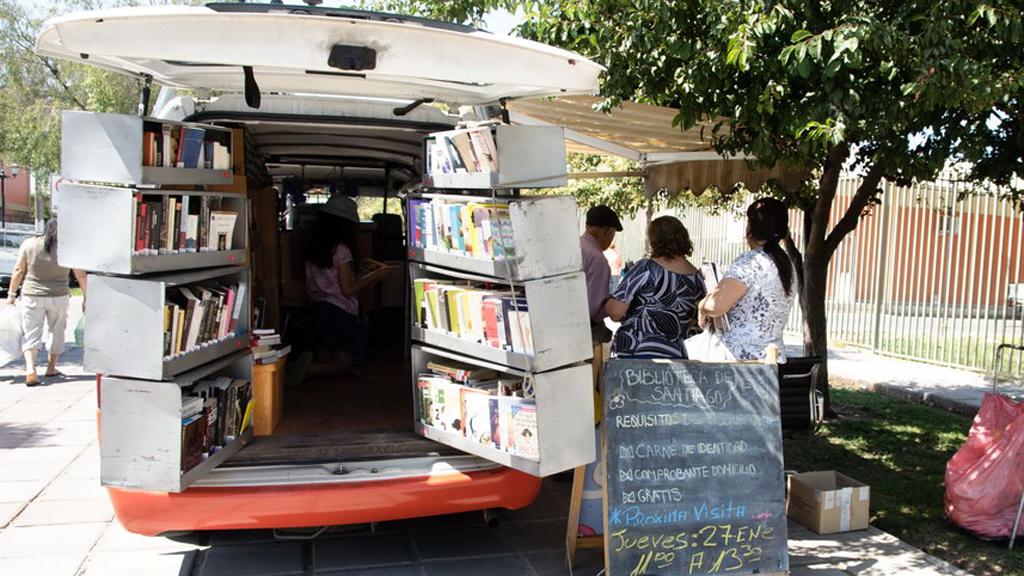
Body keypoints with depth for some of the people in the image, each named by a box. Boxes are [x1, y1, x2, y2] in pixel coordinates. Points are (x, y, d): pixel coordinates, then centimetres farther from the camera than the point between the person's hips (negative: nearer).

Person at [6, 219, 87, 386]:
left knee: (31, 333, 5)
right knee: (56, 332, 17)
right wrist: (85, 297, 6)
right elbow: (80, 275, -3)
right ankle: (51, 368, 25)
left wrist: (11, 293, 8)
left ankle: (30, 369, -12)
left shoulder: (29, 244, -4)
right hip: (58, 297, 0)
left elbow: (19, 270, -1)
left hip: (32, 296, 0)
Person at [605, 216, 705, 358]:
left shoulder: (646, 269, -12)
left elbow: (616, 311, -14)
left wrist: (606, 303, 7)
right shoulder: (697, 277, 5)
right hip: (676, 356, 6)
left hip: (635, 353, -5)